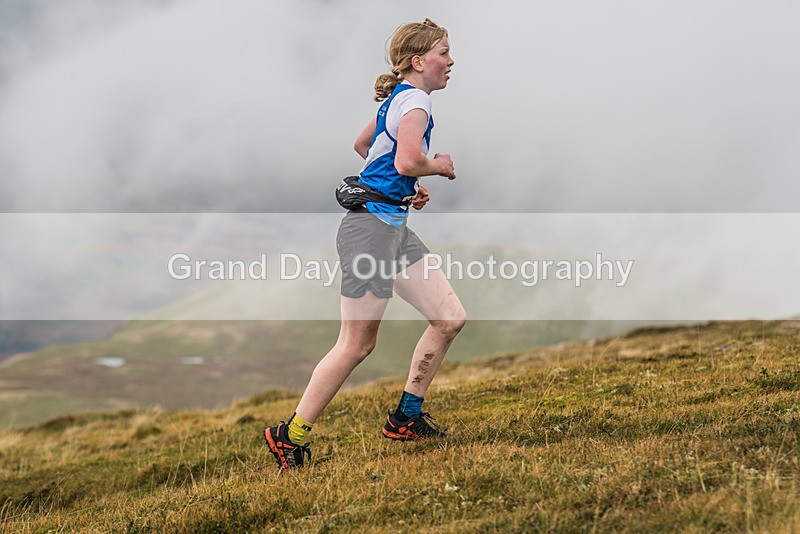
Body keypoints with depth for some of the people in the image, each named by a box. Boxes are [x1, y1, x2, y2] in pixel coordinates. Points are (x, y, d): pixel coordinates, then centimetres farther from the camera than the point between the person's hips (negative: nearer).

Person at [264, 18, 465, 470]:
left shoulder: (398, 98, 17)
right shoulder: (415, 100, -13)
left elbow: (362, 144, 33)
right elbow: (407, 161, -29)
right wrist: (440, 166, -8)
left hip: (395, 226, 10)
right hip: (371, 226, -10)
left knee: (450, 318, 7)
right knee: (357, 345, -5)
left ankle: (406, 418, 17)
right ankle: (290, 437, 7)